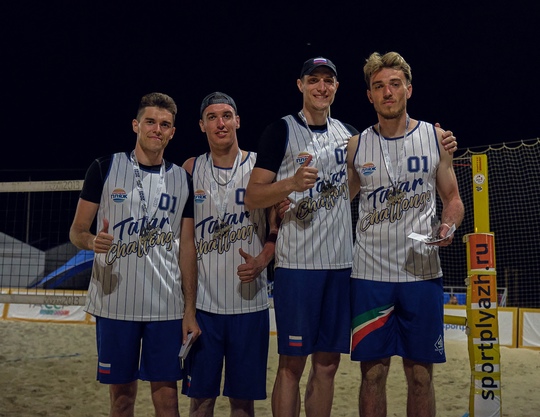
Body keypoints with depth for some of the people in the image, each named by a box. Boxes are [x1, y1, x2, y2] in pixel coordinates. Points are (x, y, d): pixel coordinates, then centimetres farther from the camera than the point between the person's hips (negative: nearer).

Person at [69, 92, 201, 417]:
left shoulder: (182, 179, 7)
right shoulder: (105, 168, 2)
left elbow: (187, 247, 7)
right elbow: (77, 230, 4)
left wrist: (190, 310, 1)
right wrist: (91, 241, -20)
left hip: (167, 306, 1)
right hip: (115, 302, -1)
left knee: (166, 389, 4)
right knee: (121, 390, 7)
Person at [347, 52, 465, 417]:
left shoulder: (436, 138, 4)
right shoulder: (356, 146, 5)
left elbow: (452, 198, 10)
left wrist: (449, 225, -12)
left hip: (422, 273, 0)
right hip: (369, 275, 0)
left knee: (421, 374, 6)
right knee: (373, 372, 5)